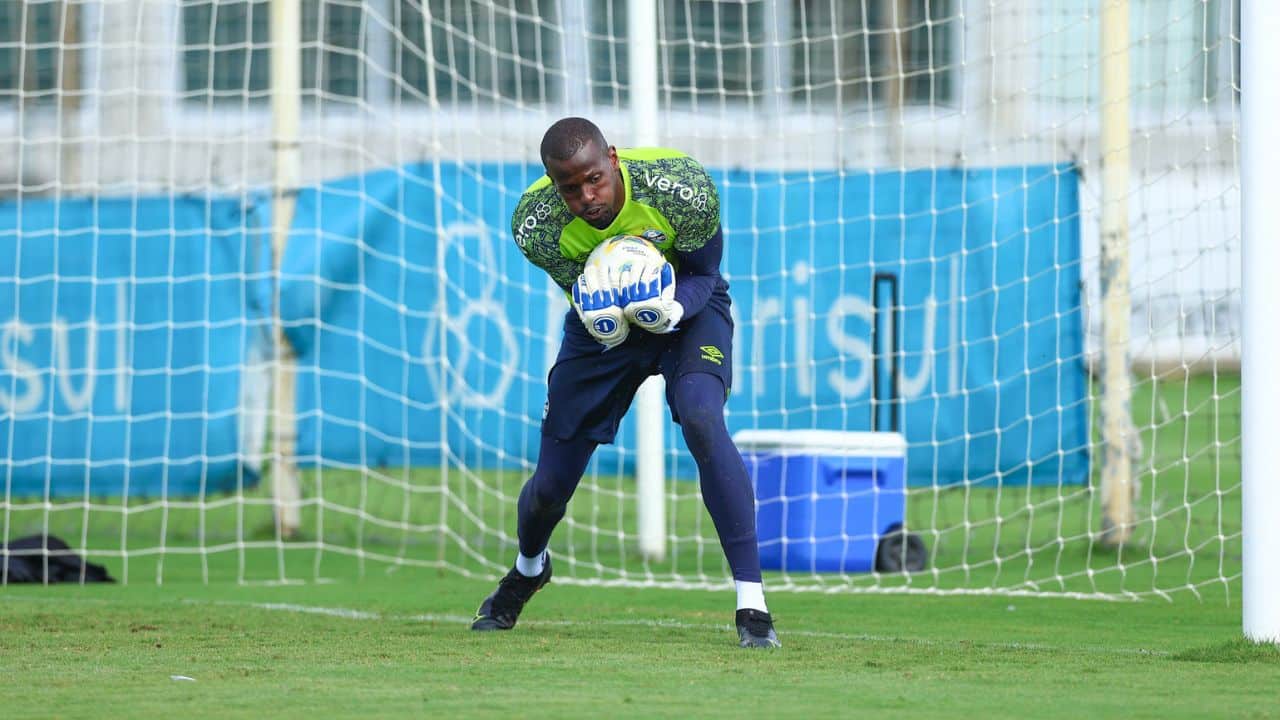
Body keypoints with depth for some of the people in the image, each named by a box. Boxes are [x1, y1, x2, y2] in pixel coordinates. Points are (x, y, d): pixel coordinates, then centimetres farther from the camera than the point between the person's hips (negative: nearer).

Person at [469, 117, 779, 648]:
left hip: (686, 310, -2)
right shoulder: (536, 224, -28)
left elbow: (703, 273, -17)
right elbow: (581, 291, -13)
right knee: (549, 486, 4)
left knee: (701, 420, -32)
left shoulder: (681, 187, -33)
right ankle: (528, 569, 44)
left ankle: (751, 601, -28)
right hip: (603, 323, 2)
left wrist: (673, 308, -40)